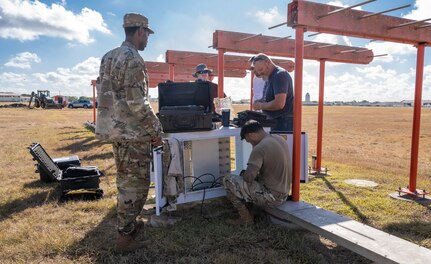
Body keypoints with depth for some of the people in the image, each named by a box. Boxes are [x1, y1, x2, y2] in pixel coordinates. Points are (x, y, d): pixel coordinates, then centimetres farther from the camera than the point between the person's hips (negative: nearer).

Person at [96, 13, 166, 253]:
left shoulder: (109, 56, 13)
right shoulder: (133, 59, -16)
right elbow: (137, 103, -22)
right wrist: (156, 130, -14)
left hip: (114, 127, 10)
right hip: (131, 131, -10)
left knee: (126, 181, 21)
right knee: (136, 184, 1)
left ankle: (127, 223, 35)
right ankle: (125, 237, 11)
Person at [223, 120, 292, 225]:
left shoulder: (260, 148, -22)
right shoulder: (280, 139, 6)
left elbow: (248, 177, -24)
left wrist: (243, 175, -2)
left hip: (272, 197, -9)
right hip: (283, 194, 9)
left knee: (228, 180, -6)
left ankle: (246, 218, 3)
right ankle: (248, 214, 17)